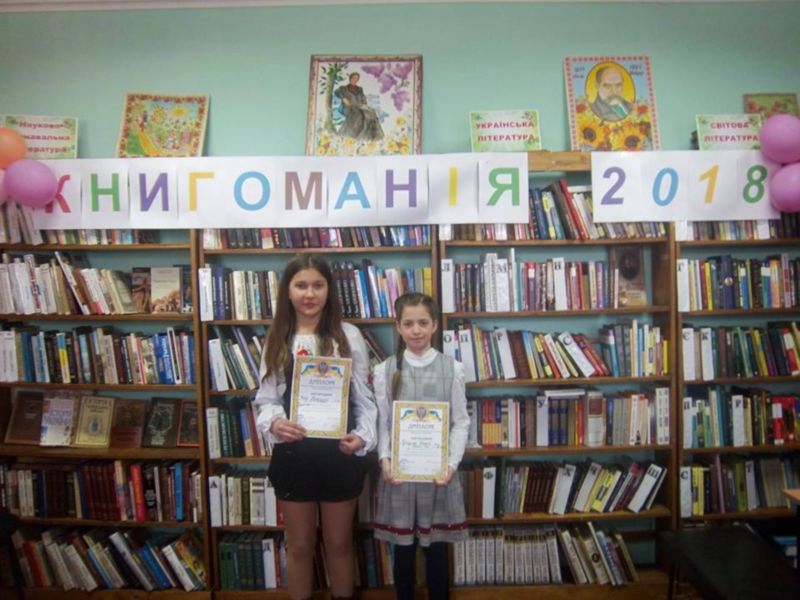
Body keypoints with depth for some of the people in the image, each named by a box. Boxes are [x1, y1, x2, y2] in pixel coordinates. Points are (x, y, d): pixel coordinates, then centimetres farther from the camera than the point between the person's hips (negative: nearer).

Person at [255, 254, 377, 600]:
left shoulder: (348, 336, -3)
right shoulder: (277, 340, 3)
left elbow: (364, 398, -2)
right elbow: (266, 400, 3)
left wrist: (363, 437, -17)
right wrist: (274, 423, -18)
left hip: (340, 455, -1)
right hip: (293, 456, 1)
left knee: (339, 543, 18)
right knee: (299, 545, 18)